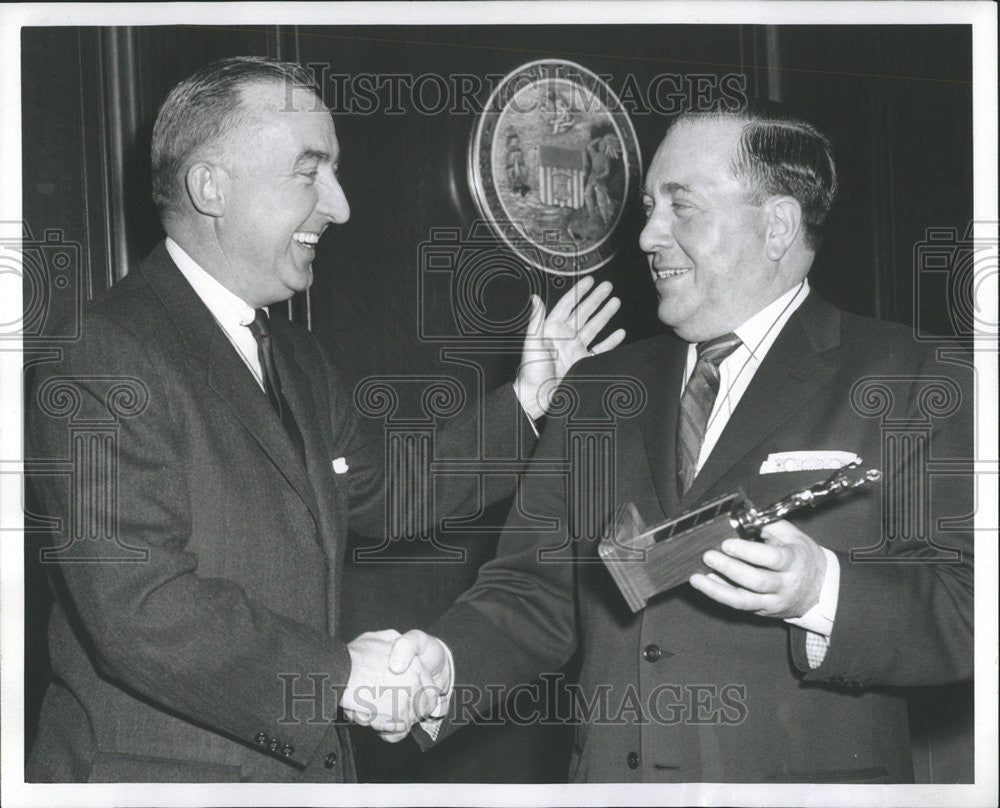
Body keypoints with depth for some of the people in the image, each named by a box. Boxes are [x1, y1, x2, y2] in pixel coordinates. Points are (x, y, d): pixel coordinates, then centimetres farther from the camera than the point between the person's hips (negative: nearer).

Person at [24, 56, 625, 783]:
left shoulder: (301, 359, 12)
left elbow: (383, 497, 19)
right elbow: (136, 609, -25)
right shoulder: (103, 357, -18)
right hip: (161, 773, -8)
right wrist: (337, 672, -18)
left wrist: (525, 398, 11)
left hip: (306, 764, 8)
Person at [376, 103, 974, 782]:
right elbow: (537, 588, 7)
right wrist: (446, 664, -11)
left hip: (804, 779, -4)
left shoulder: (910, 383, -6)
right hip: (605, 775, 4)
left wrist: (819, 591, -29)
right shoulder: (597, 391, 10)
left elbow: (967, 611, -14)